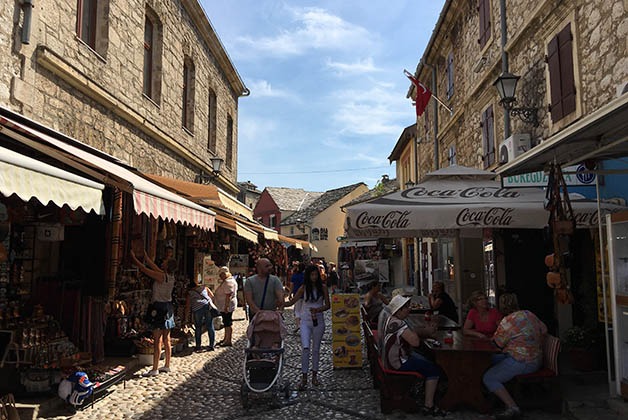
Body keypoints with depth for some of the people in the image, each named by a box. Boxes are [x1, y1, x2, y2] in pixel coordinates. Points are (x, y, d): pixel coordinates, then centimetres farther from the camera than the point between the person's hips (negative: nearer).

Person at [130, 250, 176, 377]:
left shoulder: (161, 276, -17)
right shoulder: (170, 277, 6)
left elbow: (144, 269, -11)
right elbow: (154, 267, 19)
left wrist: (134, 258, 2)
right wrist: (145, 256, 26)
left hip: (160, 307, -8)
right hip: (168, 307, 8)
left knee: (158, 340, -6)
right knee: (166, 339, 13)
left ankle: (155, 369, -3)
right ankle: (167, 366, 21)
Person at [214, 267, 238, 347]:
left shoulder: (228, 282, -18)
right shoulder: (226, 281, 17)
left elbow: (229, 295, -25)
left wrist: (226, 306, -28)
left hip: (227, 306, -11)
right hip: (224, 306, 11)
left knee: (228, 323, -6)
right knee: (226, 323, 17)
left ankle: (228, 341, -2)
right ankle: (226, 339, 27)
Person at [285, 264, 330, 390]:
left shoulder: (323, 288, -1)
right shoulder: (303, 288, -1)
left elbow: (327, 305, 0)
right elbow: (291, 302, 4)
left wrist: (317, 310, -17)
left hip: (318, 321, 1)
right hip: (305, 321, -1)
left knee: (316, 349, 10)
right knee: (305, 348, -12)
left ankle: (314, 374, 24)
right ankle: (304, 377, -5)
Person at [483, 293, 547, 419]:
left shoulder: (507, 321, -19)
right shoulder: (529, 314, 7)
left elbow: (496, 343, -11)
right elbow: (544, 330, 21)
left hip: (521, 362, -10)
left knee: (489, 378, -11)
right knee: (492, 359, 17)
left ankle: (512, 407, -18)